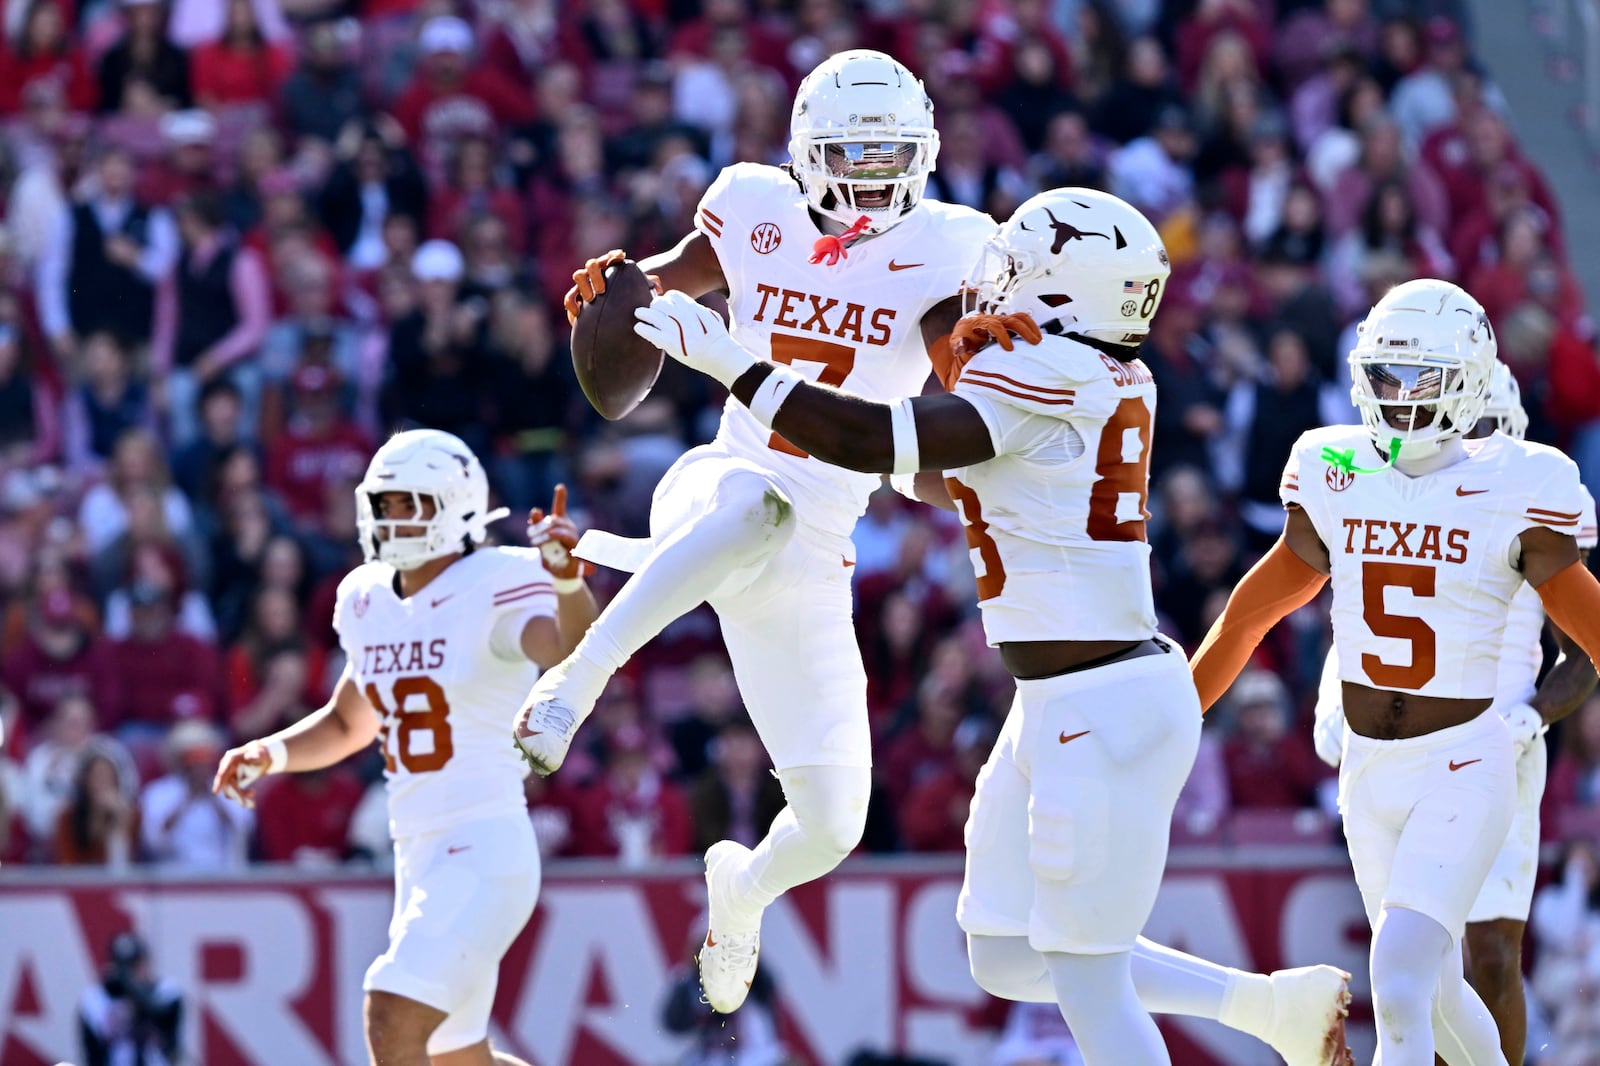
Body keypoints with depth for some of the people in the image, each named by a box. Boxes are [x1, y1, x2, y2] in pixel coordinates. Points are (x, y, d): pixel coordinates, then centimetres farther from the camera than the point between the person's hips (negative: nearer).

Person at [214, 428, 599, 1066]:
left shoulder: (495, 588, -12)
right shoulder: (369, 602, 10)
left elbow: (573, 657, -32)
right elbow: (349, 724, 25)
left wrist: (568, 581, -52)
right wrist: (269, 753, 7)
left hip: (484, 854, -9)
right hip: (418, 862, 9)